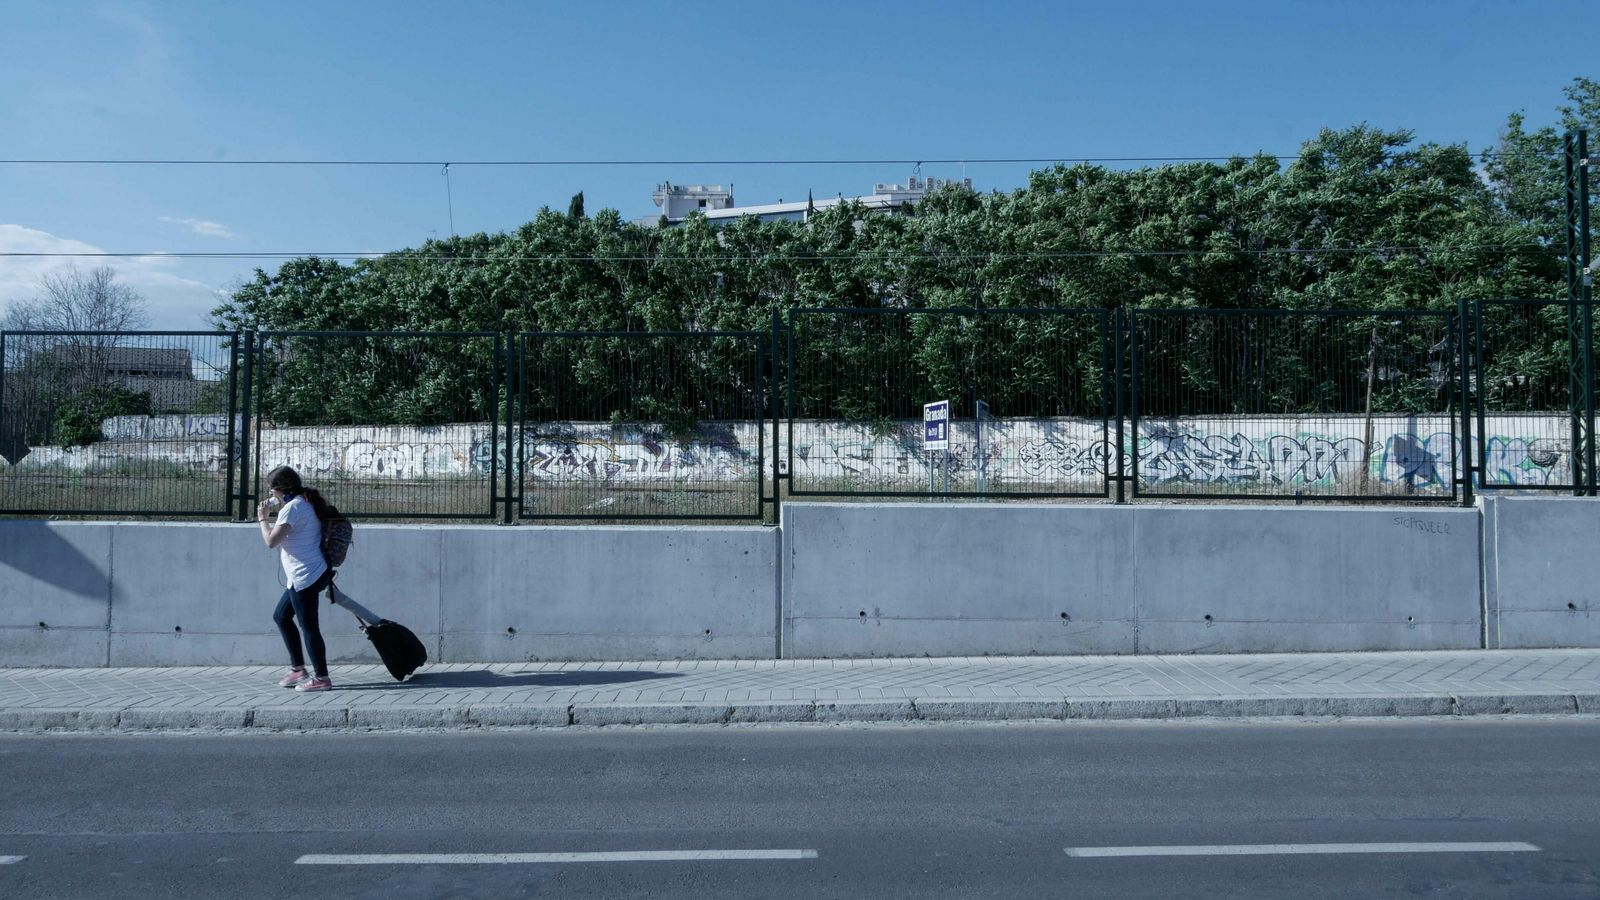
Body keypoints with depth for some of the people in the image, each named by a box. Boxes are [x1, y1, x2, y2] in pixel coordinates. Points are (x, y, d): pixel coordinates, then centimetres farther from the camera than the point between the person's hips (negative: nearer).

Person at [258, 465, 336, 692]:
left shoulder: (292, 507, -15)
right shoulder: (305, 503, 15)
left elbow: (271, 541, -17)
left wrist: (263, 518, -6)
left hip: (305, 576, -11)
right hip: (305, 576, 11)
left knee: (308, 626, -5)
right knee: (281, 616, 20)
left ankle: (321, 678, 1)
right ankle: (298, 669, 25)